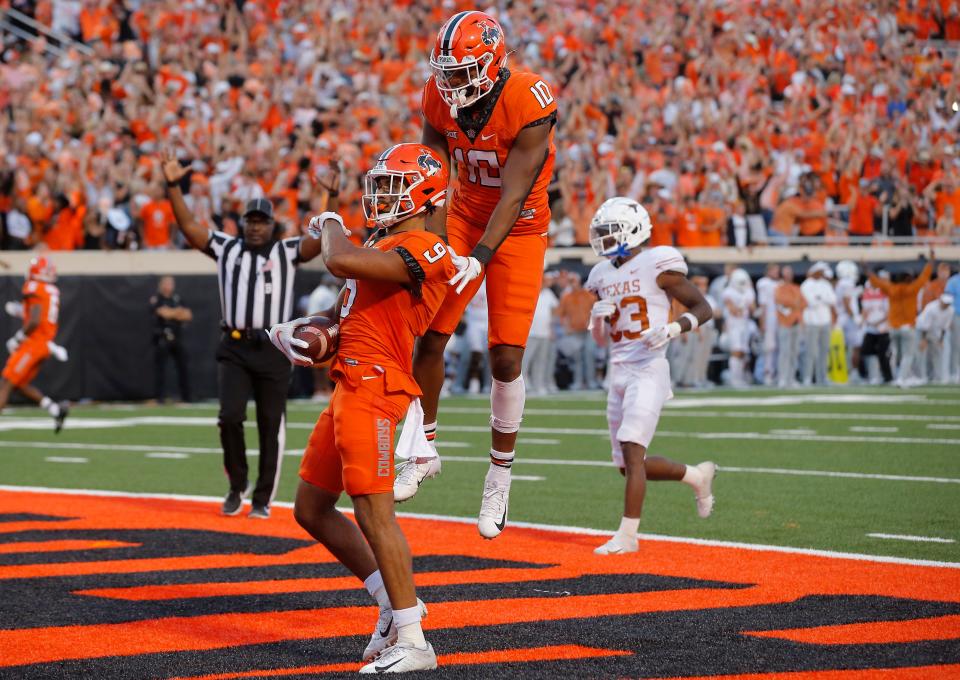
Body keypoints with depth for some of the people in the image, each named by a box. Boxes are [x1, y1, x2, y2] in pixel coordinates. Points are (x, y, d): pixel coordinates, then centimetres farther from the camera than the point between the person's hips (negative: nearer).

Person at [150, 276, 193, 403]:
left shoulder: (177, 299, 13)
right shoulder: (156, 299, -3)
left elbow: (188, 315, 7)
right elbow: (164, 313, -19)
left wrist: (172, 313, -9)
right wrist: (179, 312, -4)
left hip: (176, 338, 5)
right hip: (162, 338, -5)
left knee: (183, 366, 5)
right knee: (160, 367, -8)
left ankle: (186, 397, 10)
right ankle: (158, 396, -6)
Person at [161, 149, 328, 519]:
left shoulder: (287, 251, 6)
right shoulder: (226, 247, 11)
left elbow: (323, 239, -8)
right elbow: (188, 226, 4)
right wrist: (173, 186, -6)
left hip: (273, 350, -1)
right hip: (233, 349, 1)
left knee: (271, 427, 1)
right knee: (230, 416, -12)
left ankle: (263, 498, 12)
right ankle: (237, 486, 10)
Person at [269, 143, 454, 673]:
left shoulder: (423, 250, -12)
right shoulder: (384, 246, 21)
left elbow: (341, 262, -26)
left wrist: (330, 225, -5)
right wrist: (298, 333, 9)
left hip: (373, 387, -10)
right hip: (348, 385, 10)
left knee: (374, 511, -12)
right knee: (311, 510, 14)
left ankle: (412, 642, -8)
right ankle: (393, 601, 20)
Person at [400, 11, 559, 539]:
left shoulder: (529, 105, -27)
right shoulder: (439, 98, -11)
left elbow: (513, 196, -28)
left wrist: (478, 258, -36)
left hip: (518, 229, -4)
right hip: (466, 216, 4)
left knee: (505, 358, -6)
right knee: (430, 334, -3)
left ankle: (499, 480, 9)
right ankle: (423, 450, 17)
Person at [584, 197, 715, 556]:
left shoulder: (657, 264, -7)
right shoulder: (603, 275, 14)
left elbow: (703, 308, -4)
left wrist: (672, 329, -20)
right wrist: (598, 316, -1)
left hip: (648, 371, -8)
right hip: (618, 374, 8)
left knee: (632, 454, -16)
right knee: (629, 466, 10)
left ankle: (627, 535, -13)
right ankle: (697, 476, 32)